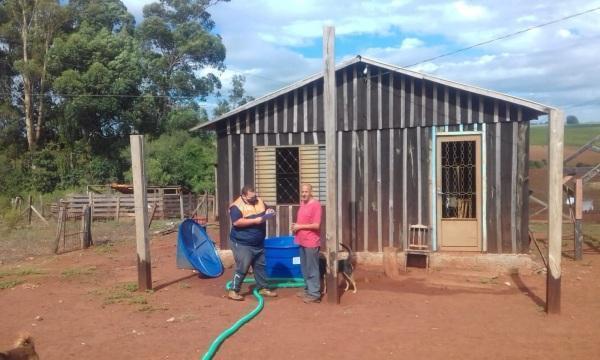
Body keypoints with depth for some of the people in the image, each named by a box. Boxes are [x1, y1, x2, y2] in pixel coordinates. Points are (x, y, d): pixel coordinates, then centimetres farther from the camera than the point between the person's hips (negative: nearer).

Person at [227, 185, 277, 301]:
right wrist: (255, 220, -29)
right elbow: (236, 222, -28)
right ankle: (233, 291, 6)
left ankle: (263, 288, 27)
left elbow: (266, 210, 20)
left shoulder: (259, 201, 5)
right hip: (242, 244, -7)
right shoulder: (236, 206, -17)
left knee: (260, 266, 15)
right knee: (242, 268, -5)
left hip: (258, 243, 8)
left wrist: (269, 212, -6)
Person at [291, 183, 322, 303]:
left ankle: (315, 294, 3)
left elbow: (316, 225, -20)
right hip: (302, 241, 9)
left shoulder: (315, 204, -15)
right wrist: (295, 226, 3)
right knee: (305, 268, 17)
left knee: (312, 269, -3)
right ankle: (308, 289, 28)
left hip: (311, 242, -9)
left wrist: (300, 226, -14)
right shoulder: (303, 204, 12)